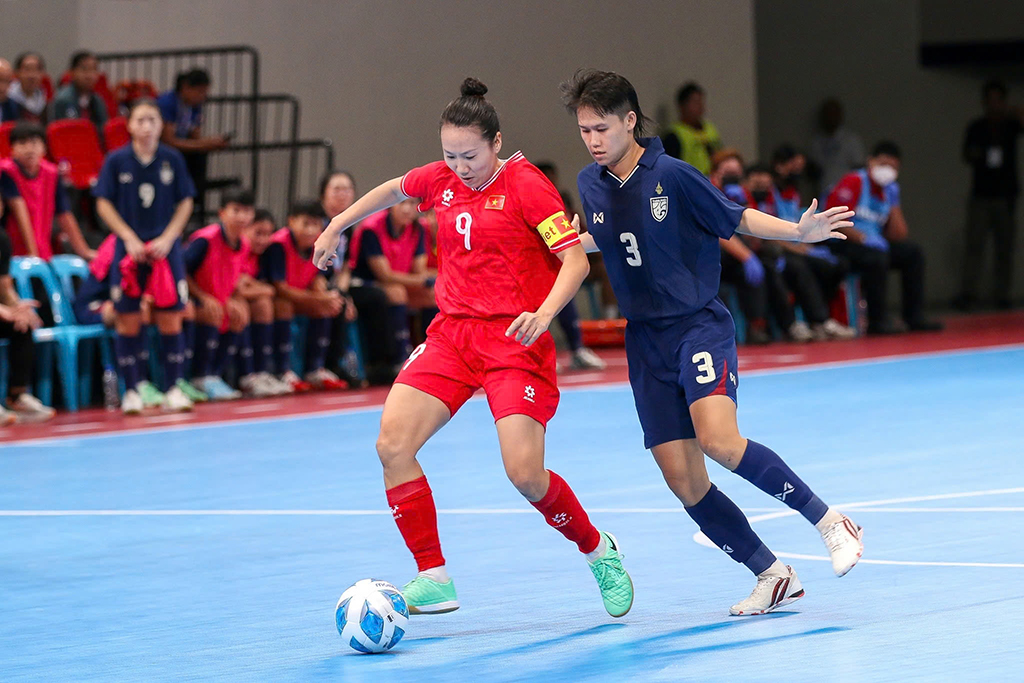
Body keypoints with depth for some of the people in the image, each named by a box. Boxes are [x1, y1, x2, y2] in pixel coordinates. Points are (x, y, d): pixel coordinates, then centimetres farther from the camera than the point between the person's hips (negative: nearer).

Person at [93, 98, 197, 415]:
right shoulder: (116, 160, -2)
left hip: (166, 248, 1)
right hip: (129, 250, -1)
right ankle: (131, 392, 7)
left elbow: (185, 202, 6)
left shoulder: (172, 159, 1)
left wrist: (167, 238, -6)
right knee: (128, 320, 0)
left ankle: (174, 389, 6)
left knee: (170, 318, -1)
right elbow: (104, 204, 0)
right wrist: (130, 239, -9)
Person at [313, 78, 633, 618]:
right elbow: (392, 190, 30)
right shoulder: (442, 179, 7)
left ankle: (599, 552, 14)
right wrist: (336, 226, 34)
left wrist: (543, 314, -29)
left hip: (514, 339, -6)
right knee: (393, 444, -13)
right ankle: (433, 578, -4)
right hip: (452, 332, 6)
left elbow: (575, 259, -14)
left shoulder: (525, 184, -10)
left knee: (526, 475, -15)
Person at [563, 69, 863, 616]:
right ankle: (773, 576, 11)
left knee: (718, 441, -29)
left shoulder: (672, 175, -12)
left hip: (699, 325, -5)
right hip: (644, 340, 5)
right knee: (682, 480, -2)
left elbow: (739, 219, -5)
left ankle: (830, 522, -15)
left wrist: (798, 232, -19)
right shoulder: (591, 184, 4)